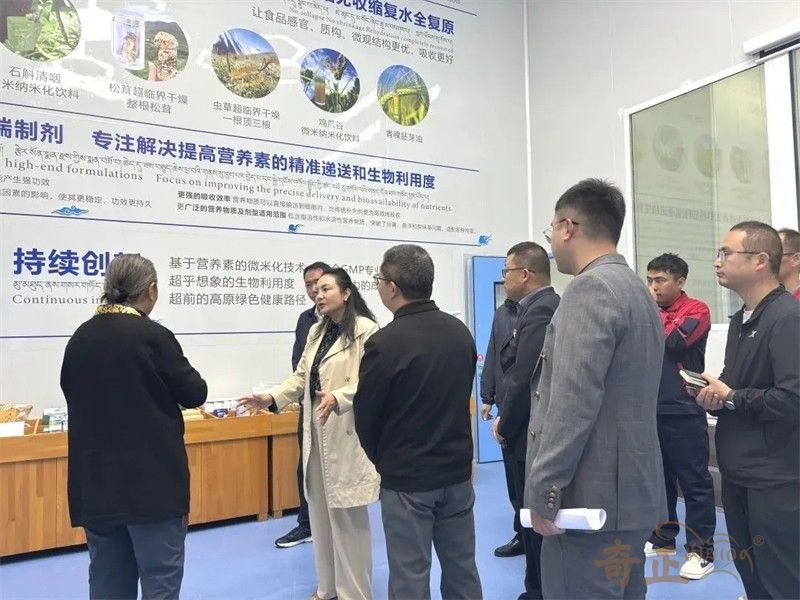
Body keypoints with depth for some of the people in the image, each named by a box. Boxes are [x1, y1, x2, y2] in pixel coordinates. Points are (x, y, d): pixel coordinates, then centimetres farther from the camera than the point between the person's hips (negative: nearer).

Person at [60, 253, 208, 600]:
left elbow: (73, 393, 14)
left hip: (96, 481, 6)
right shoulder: (152, 336, -16)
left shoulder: (79, 338, 2)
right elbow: (195, 393, -7)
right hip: (152, 479, -6)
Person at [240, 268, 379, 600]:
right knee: (320, 510, 16)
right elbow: (301, 377, 12)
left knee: (347, 514, 0)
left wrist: (338, 397, -32)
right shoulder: (316, 331, 14)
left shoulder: (366, 329, -10)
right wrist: (272, 397, -1)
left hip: (347, 432, -8)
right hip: (316, 430, 8)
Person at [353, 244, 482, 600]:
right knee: (462, 570, 18)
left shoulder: (386, 342, -20)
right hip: (457, 470, 6)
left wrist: (383, 460, 10)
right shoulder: (460, 331, 0)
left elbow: (365, 416, -9)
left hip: (407, 478, -6)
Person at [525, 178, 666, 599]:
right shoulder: (636, 289, 15)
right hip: (630, 490, 10)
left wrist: (542, 488, -18)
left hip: (592, 495, -10)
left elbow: (574, 400, -24)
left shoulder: (590, 287, -16)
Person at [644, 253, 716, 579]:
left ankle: (701, 550, 13)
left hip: (683, 412, -6)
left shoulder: (696, 310, -6)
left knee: (694, 482, 3)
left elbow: (673, 342, -22)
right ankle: (663, 538, 29)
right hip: (651, 410, 6)